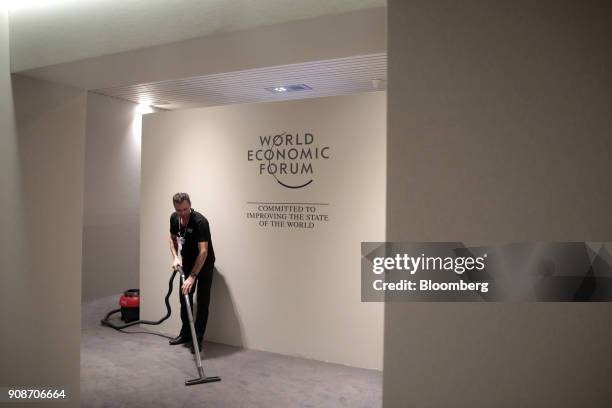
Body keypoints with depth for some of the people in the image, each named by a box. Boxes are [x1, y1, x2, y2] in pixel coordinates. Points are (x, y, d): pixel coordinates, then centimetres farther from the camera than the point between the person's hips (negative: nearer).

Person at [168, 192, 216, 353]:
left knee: (202, 301, -4)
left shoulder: (200, 221, -30)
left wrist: (193, 276, -36)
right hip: (187, 262, 6)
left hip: (204, 264, -6)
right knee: (184, 297, 10)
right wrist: (175, 257, -8)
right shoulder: (174, 218, -9)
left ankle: (198, 338, 5)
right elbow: (173, 239, 9)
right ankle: (185, 334, 23)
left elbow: (203, 251, -33)